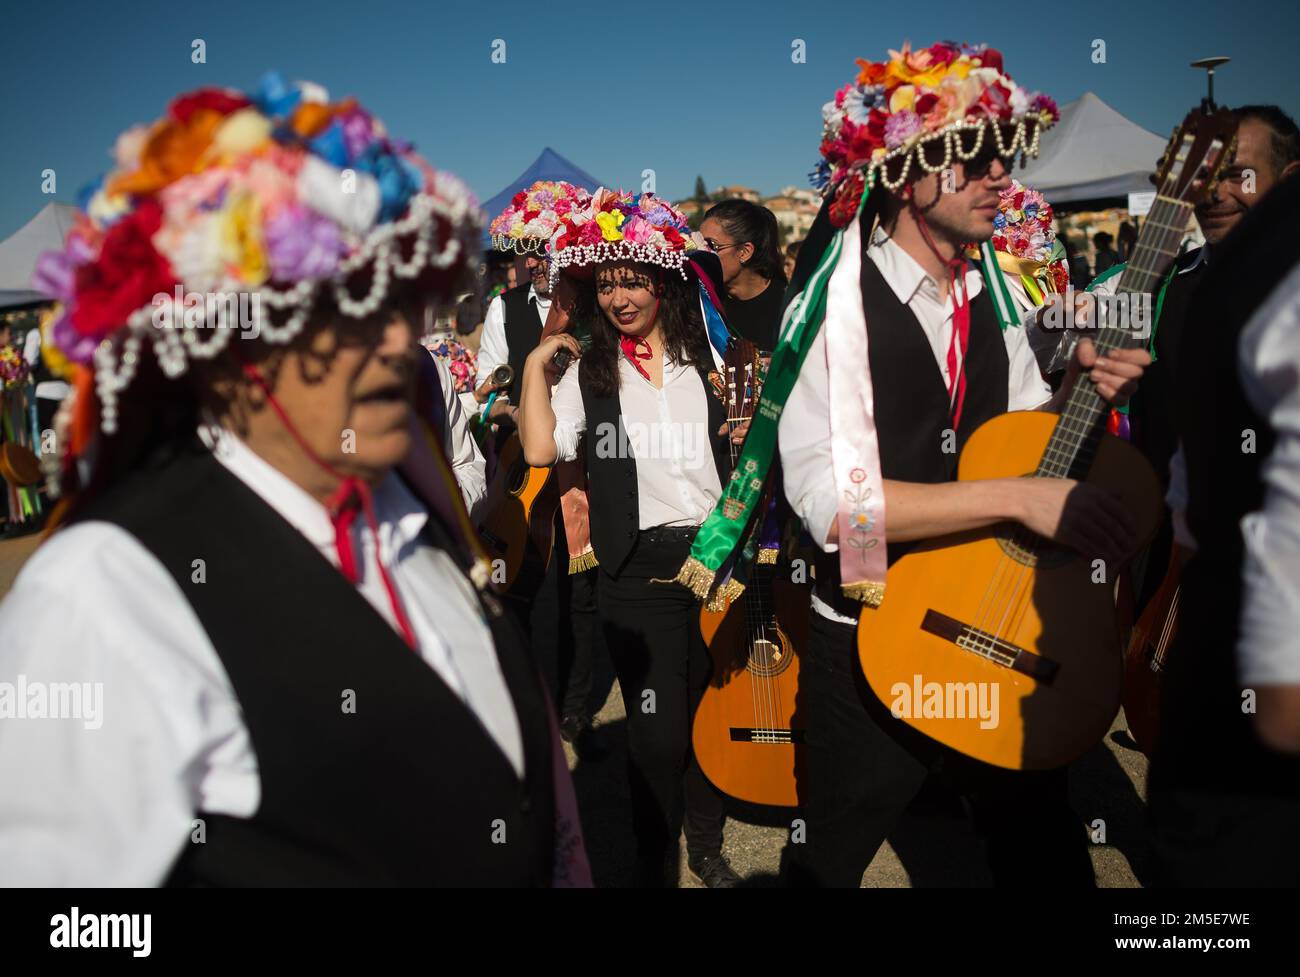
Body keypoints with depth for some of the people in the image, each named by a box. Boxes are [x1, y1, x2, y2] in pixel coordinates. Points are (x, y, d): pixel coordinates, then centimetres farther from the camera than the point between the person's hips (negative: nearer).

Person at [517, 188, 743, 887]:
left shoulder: (710, 357, 9)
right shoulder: (588, 372, 6)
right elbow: (541, 449, -9)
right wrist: (536, 366, -5)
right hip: (639, 573, -2)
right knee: (656, 733, 0)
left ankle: (706, 848, 34)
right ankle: (653, 862, 22)